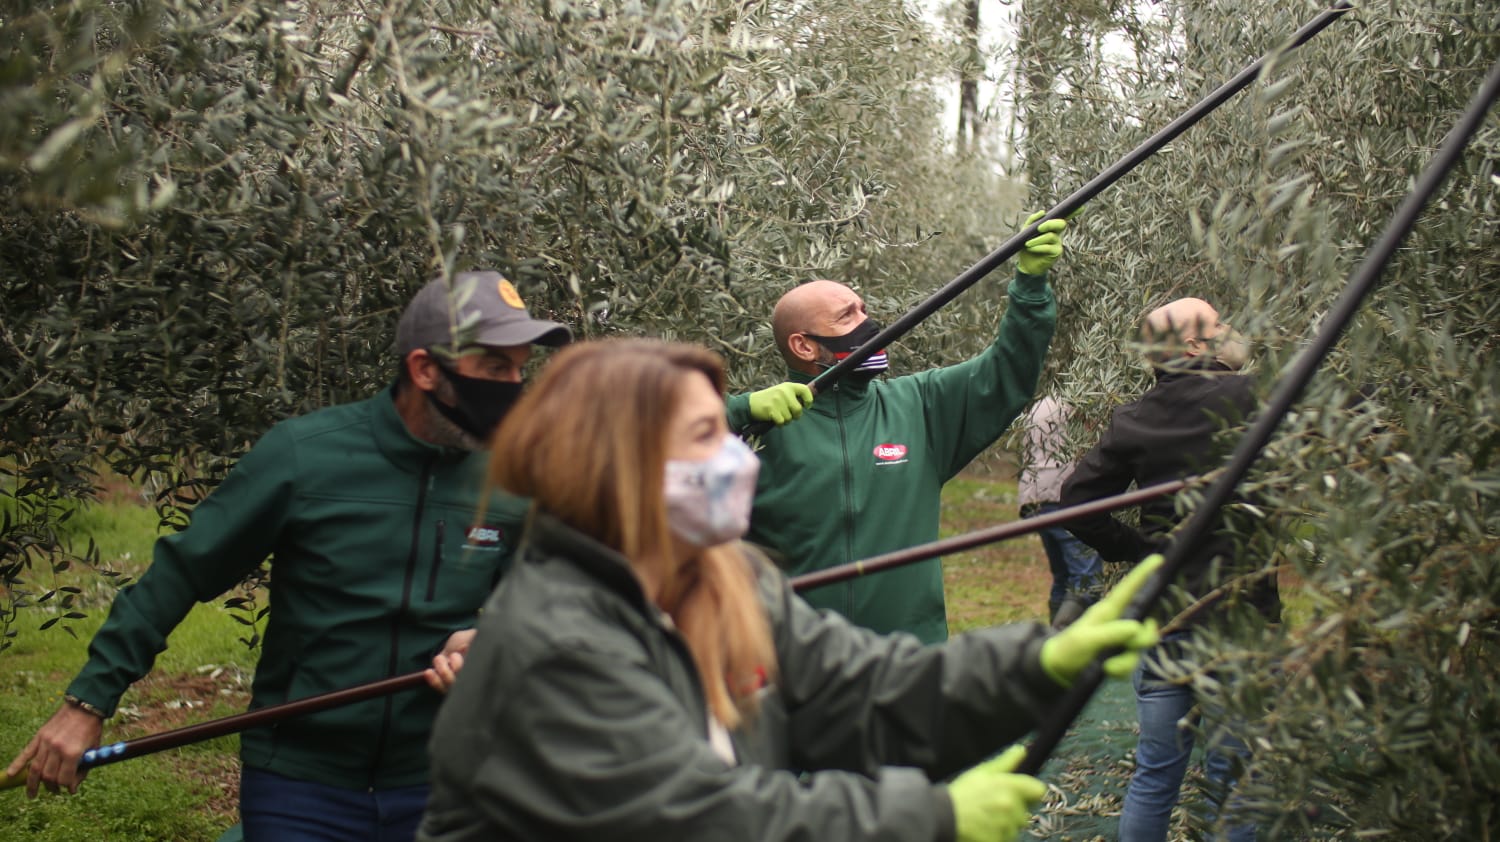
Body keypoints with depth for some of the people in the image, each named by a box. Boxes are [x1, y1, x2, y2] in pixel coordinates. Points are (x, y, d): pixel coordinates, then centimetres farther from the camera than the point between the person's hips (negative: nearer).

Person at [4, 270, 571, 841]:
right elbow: (181, 574, -6)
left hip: (431, 789, 3)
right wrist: (88, 699, -7)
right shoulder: (304, 454, -13)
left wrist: (482, 641, -14)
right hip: (300, 783, -3)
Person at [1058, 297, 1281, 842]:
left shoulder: (1135, 419, 2)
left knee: (1155, 773, 13)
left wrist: (1137, 551, 4)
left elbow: (1078, 499, -1)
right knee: (1232, 774, 5)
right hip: (1240, 612, -4)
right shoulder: (1248, 399, -10)